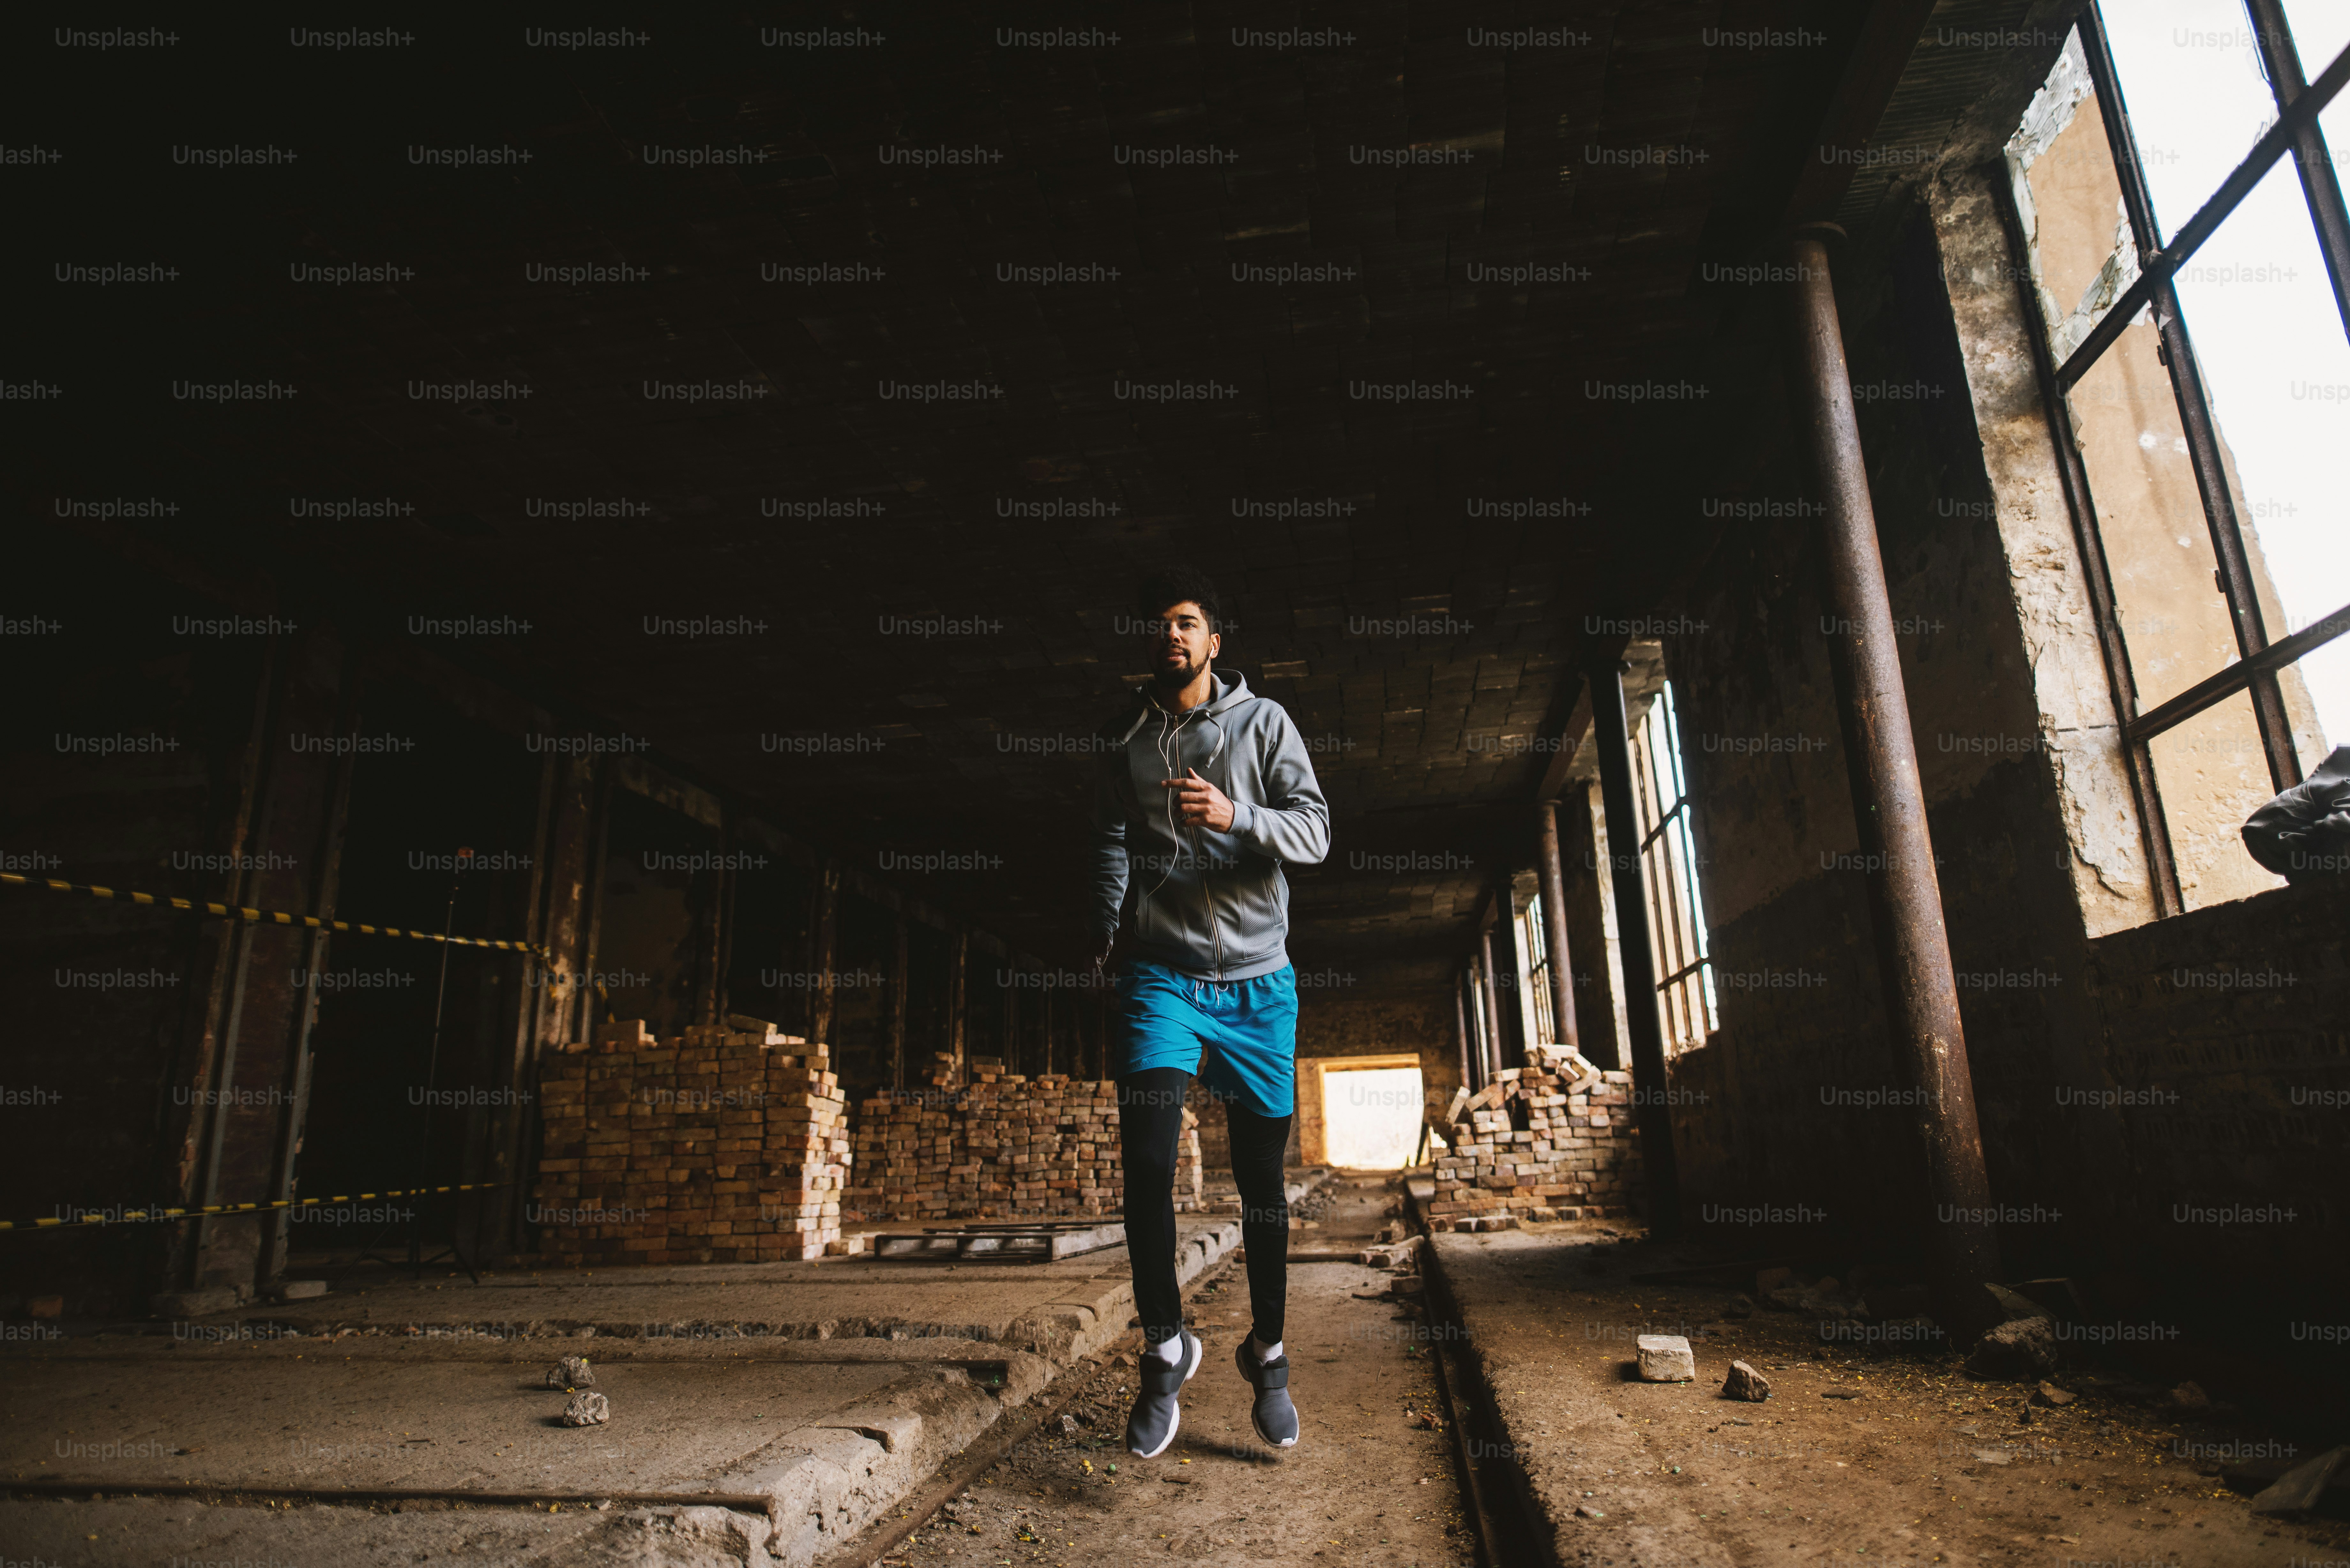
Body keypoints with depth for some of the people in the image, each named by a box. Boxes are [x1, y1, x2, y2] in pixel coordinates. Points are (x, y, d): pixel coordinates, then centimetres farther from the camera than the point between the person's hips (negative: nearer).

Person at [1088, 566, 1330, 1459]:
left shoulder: (1263, 722, 5)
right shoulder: (1125, 740, 11)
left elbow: (1315, 832, -3)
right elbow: (1111, 845, 15)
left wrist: (1237, 816, -21)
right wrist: (1109, 932, 0)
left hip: (1256, 981, 0)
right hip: (1160, 973, 1)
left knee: (1262, 1175, 6)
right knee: (1146, 1159, -14)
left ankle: (1267, 1352, 26)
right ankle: (1165, 1346, 6)